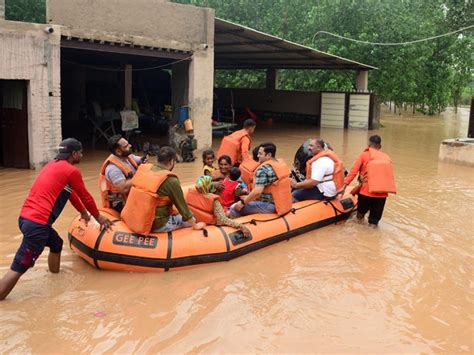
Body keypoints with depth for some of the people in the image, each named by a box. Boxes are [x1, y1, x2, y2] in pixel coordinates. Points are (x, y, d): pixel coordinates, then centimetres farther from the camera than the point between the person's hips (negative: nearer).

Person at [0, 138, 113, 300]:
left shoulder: (53, 165, 21)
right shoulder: (71, 171, -4)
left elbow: (70, 192, 33)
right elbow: (86, 197, 6)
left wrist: (83, 212, 45)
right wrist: (98, 216, 22)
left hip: (26, 217, 10)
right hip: (37, 223, -10)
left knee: (56, 244, 28)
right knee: (18, 268, -8)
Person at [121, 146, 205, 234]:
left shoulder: (143, 169, -2)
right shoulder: (171, 180, -19)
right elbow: (182, 206, -10)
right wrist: (195, 225, 4)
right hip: (156, 225, -6)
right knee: (191, 219, 13)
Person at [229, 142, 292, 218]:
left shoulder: (263, 169, -18)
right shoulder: (283, 164, 8)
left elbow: (257, 192, -27)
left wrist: (242, 202, -15)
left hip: (270, 206, -9)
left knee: (234, 208, -6)